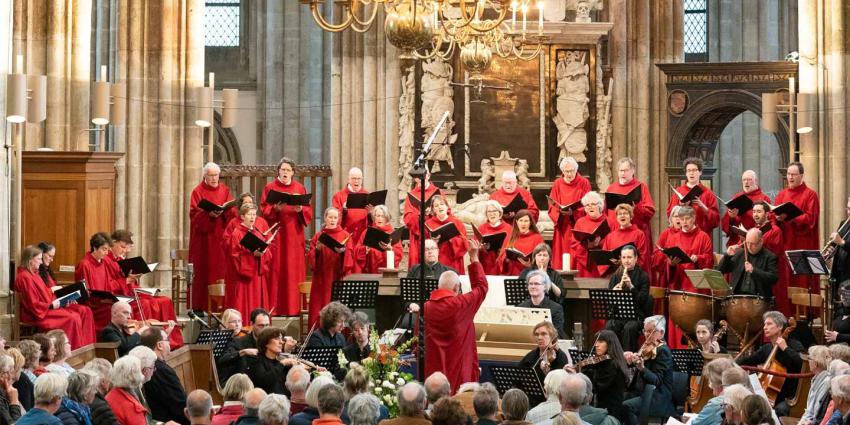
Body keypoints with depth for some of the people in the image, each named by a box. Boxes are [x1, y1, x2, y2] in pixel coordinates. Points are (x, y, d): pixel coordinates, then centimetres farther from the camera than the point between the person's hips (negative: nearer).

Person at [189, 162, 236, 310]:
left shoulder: (225, 190, 12)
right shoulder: (198, 191, 2)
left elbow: (232, 211, 6)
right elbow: (194, 214, -7)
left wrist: (223, 212, -15)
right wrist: (209, 214, -23)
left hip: (221, 236, 3)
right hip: (203, 238, -3)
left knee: (220, 268, -1)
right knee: (203, 270, -5)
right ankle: (201, 305, -3)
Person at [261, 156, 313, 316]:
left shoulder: (300, 188, 11)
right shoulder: (270, 188, 5)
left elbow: (308, 211, 7)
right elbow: (264, 210, -2)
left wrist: (300, 209, -14)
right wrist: (276, 208, -20)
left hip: (294, 235, 2)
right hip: (276, 235, -2)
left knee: (294, 270, 1)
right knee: (276, 271, -4)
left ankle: (293, 306, 5)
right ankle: (274, 307, -2)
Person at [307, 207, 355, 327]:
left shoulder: (345, 235, 7)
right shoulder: (318, 236, 10)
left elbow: (350, 255, -2)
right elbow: (310, 256, 4)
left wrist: (343, 251, -22)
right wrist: (317, 249, -15)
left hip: (339, 277, -1)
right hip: (321, 278, 1)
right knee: (320, 307, -3)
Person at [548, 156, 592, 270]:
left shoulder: (584, 183, 1)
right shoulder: (557, 184, 7)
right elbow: (552, 206, 5)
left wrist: (573, 212, -20)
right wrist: (560, 211, -16)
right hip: (562, 228, 2)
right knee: (561, 258, -1)